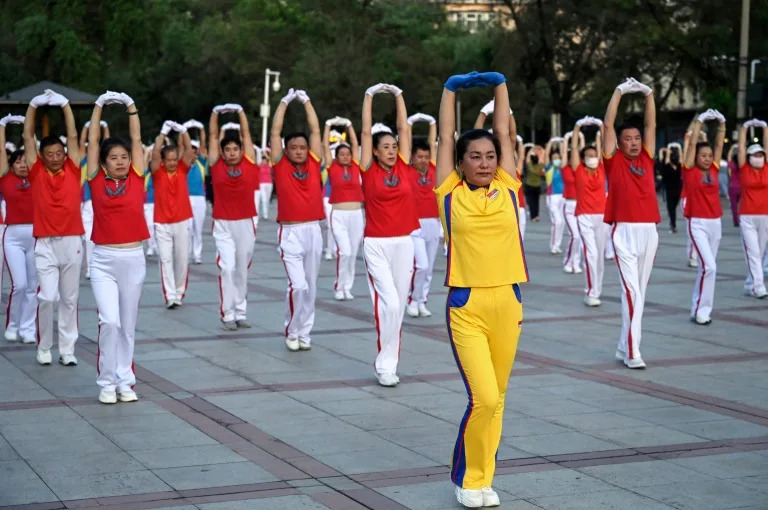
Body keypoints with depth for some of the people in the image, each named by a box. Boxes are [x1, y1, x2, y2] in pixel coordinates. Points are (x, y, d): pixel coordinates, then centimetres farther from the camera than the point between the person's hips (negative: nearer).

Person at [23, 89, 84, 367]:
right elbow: (28, 137, 2)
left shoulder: (73, 170, 5)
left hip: (72, 242, 2)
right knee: (47, 296, -7)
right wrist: (33, 105, -2)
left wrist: (65, 104, 0)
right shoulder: (36, 172, 3)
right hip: (45, 243, -1)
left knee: (70, 298, 7)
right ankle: (44, 346, 12)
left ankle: (67, 349, 14)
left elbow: (73, 137, 4)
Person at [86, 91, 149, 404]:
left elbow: (137, 140, 5)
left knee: (128, 325, 9)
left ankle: (125, 381, 19)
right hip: (103, 260, -1)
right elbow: (93, 141, 2)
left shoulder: (136, 180, 2)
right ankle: (107, 382, 4)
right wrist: (99, 106, 3)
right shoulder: (97, 181, 1)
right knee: (109, 321, -11)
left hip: (133, 259, 1)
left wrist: (131, 107, 2)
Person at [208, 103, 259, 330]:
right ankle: (228, 315, -3)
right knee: (227, 268, -10)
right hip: (223, 225, -2)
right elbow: (213, 135, 5)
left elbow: (246, 133, 4)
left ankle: (241, 313, 17)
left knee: (242, 270, 9)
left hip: (246, 224, 2)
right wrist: (215, 113, 1)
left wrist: (240, 111, 1)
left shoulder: (249, 163, 0)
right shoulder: (216, 164, -1)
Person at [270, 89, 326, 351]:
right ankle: (291, 332, 7)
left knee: (310, 286, 9)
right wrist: (285, 102, 5)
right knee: (298, 285, -12)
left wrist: (306, 101, 10)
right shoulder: (280, 165, 1)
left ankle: (304, 333, 21)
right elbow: (275, 132, 1)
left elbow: (315, 130, 8)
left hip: (313, 231, 3)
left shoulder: (314, 164, 6)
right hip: (290, 232, -3)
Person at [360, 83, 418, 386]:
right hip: (376, 245, -4)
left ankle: (389, 362, 18)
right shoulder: (369, 170, -3)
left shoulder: (403, 167, 5)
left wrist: (398, 95, 10)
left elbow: (404, 128, 9)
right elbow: (366, 132, -3)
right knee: (388, 302, -14)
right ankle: (385, 364, -2)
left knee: (399, 304, 7)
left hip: (404, 243, 4)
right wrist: (369, 96, 0)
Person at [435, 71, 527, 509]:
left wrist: (500, 84, 19)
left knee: (497, 397, 10)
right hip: (466, 306, -3)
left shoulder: (507, 188, 7)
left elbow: (504, 133, 12)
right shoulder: (451, 193, 1)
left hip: (508, 302, 4)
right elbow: (446, 138, 7)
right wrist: (451, 89, 15)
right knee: (483, 397, -11)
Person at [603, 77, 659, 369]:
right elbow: (608, 125, -2)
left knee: (639, 290, 9)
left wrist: (648, 93, 5)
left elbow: (651, 126, 14)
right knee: (631, 290, -11)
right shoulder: (614, 160, 2)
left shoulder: (646, 159, 13)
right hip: (624, 231, -5)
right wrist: (620, 91, -2)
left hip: (649, 231, 5)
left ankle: (624, 347, 17)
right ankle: (632, 351, -10)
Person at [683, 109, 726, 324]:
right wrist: (699, 121, -6)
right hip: (698, 224, -6)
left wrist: (722, 124, 3)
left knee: (706, 267, 10)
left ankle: (699, 308, 19)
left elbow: (719, 145, 10)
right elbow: (692, 144, -7)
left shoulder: (714, 171, 8)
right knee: (709, 266, -16)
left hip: (715, 223, 6)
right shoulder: (690, 171, -4)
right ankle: (701, 311, -7)